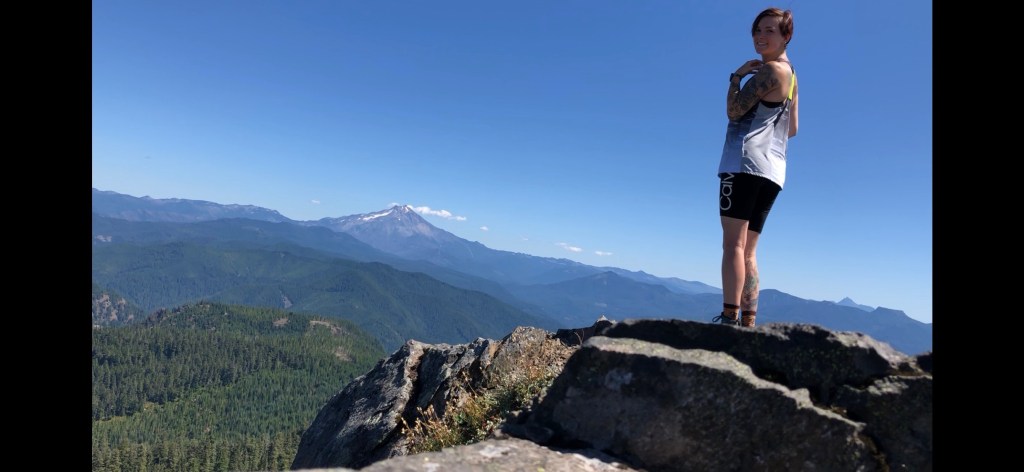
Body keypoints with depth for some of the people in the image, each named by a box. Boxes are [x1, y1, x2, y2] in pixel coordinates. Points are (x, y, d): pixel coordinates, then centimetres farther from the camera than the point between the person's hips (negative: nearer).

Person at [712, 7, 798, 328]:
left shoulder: (770, 69, -4)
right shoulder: (790, 75, 25)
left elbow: (733, 110, -10)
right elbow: (792, 130, 28)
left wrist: (736, 75, 2)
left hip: (746, 161, -9)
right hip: (773, 169, 10)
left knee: (733, 243, -15)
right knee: (748, 251, 7)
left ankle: (729, 318, -21)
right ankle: (748, 322, 4)